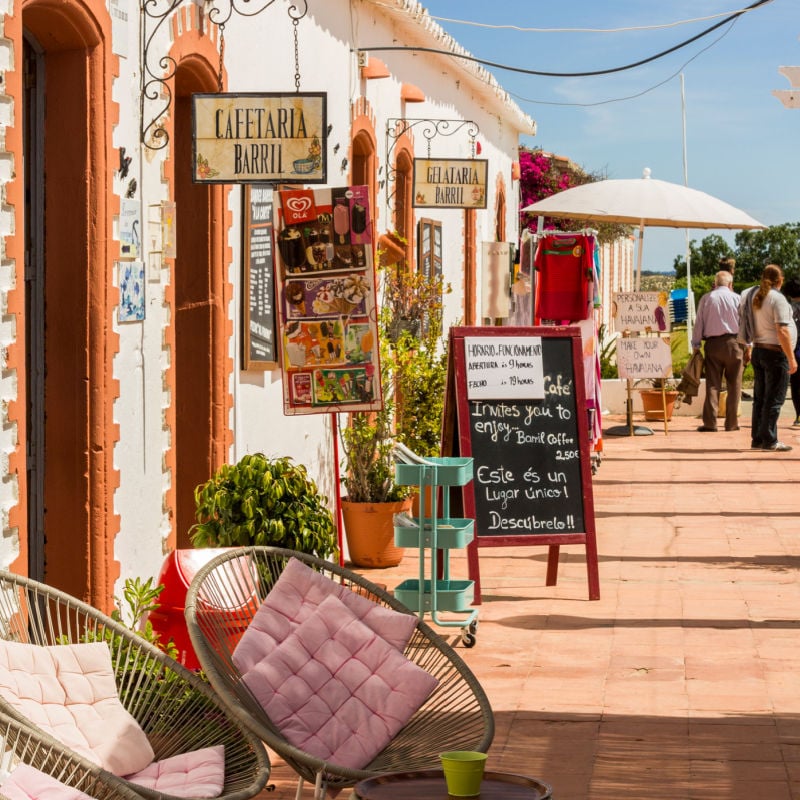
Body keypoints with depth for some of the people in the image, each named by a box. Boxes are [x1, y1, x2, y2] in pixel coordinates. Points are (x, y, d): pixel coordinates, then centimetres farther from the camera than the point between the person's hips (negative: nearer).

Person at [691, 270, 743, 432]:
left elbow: (698, 323, 5)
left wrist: (695, 346, 10)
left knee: (712, 384, 1)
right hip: (733, 341, -1)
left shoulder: (706, 298, 5)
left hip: (712, 344, 1)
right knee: (733, 385, 5)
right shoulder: (736, 298, 2)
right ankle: (731, 423, 5)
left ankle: (710, 422, -6)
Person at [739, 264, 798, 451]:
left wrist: (748, 348, 24)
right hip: (775, 353, -8)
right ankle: (769, 441, -3)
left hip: (758, 351, 8)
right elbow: (782, 331, -20)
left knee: (760, 398, 12)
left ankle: (757, 439, 14)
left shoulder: (753, 295, 6)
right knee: (775, 399, -3)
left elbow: (745, 327, 14)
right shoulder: (777, 299, -15)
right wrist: (791, 358, -17)